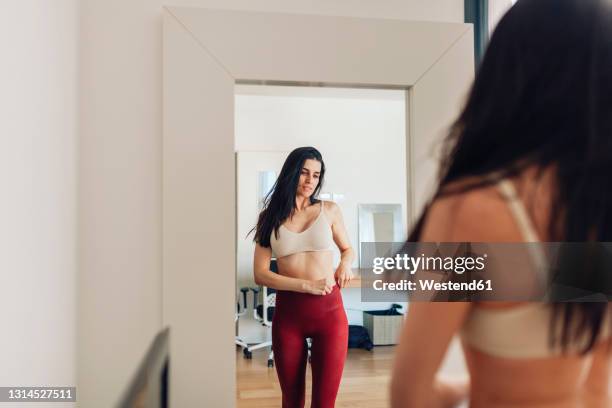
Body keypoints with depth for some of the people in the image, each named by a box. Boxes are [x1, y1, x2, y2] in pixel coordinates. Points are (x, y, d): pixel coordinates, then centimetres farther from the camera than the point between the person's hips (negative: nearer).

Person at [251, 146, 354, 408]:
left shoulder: (329, 210, 5)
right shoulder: (270, 216, 3)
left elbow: (347, 249, 20)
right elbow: (260, 275, -3)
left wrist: (345, 264, -3)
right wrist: (306, 285, -13)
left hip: (329, 310, 0)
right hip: (287, 312, 1)